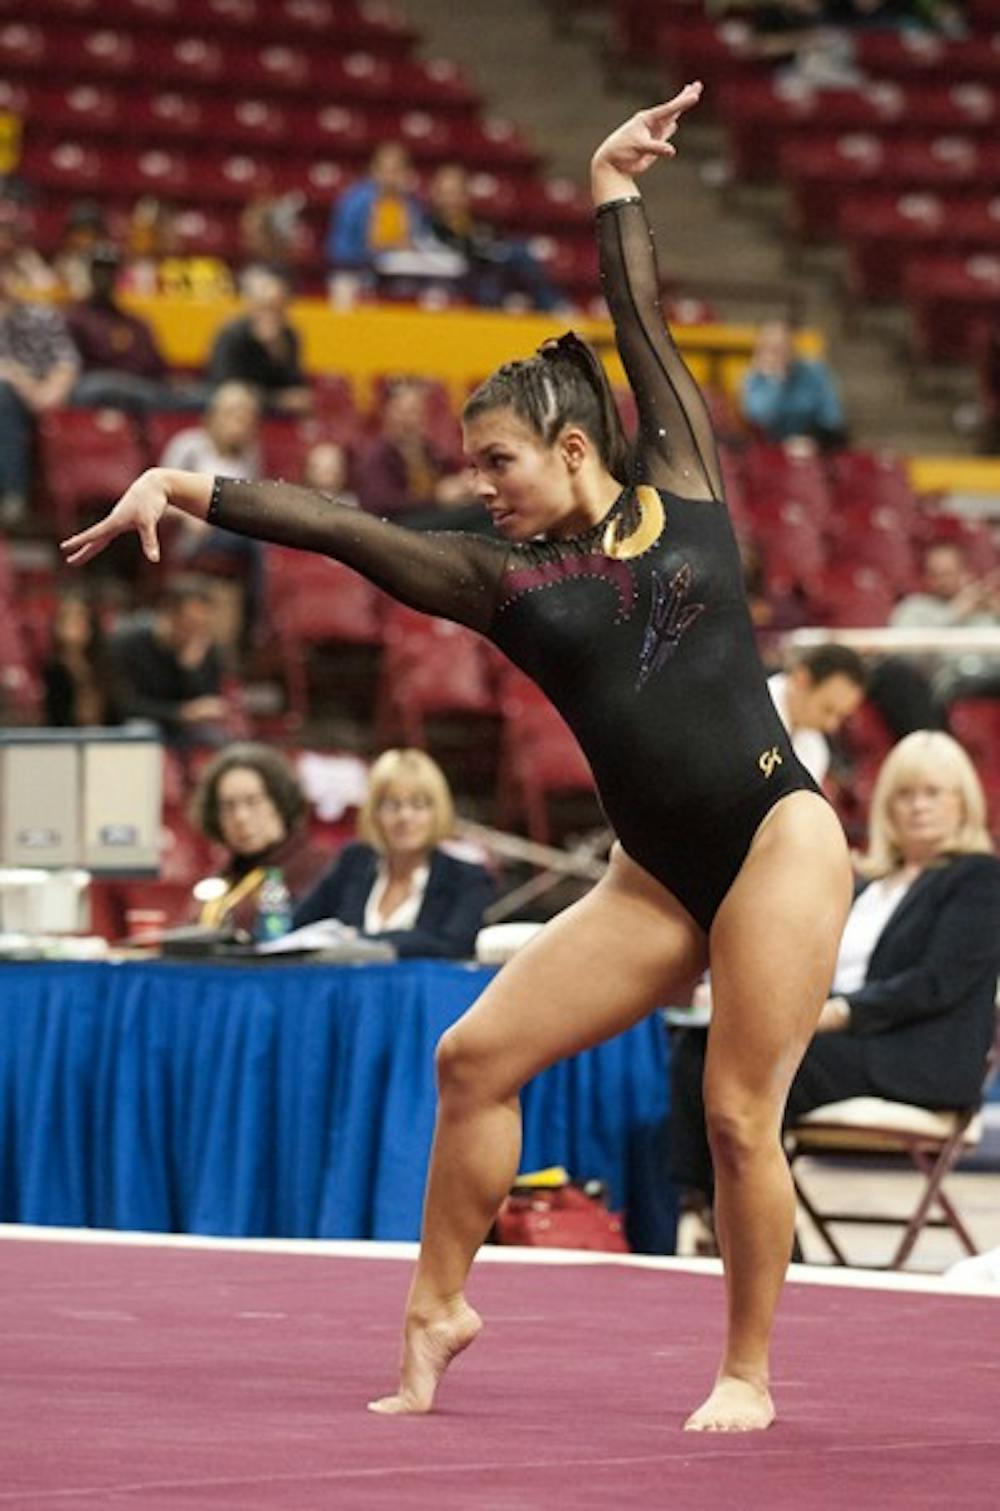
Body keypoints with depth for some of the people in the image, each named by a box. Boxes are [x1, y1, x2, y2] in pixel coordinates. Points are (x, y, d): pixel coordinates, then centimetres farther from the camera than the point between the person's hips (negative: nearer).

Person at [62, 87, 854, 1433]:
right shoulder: (498, 574, 7)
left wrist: (615, 192, 7)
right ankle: (439, 1308, 12)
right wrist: (190, 491, -11)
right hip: (658, 878, 4)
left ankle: (748, 1375, 5)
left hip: (777, 837, -4)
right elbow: (335, 527, -3)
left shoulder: (680, 492, 4)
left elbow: (644, 325, 6)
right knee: (478, 1055, -4)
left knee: (742, 1117, -7)